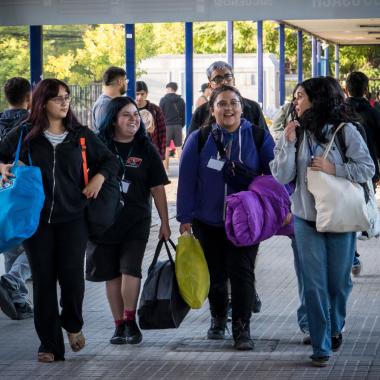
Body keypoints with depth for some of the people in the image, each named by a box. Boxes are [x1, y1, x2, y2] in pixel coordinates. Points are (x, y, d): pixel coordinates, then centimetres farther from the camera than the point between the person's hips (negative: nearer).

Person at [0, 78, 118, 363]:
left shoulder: (81, 135, 6)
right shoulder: (24, 134, 3)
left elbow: (110, 160, 17)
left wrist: (99, 178, -1)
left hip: (72, 218, 0)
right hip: (36, 219, 0)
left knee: (72, 275, -8)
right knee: (43, 280, 3)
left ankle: (73, 324, 22)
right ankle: (49, 344, 11)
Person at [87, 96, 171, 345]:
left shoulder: (146, 150, 3)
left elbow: (158, 189, 5)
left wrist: (165, 223, 4)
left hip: (137, 221, -1)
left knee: (130, 269, -15)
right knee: (112, 274, 5)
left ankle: (130, 321, 1)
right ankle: (119, 325, 15)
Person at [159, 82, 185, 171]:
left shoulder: (164, 100, -5)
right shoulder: (180, 100, 7)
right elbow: (183, 114, 9)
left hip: (167, 126, -3)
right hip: (178, 126, 3)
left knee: (166, 148, 2)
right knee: (179, 147, 6)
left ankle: (166, 167, 1)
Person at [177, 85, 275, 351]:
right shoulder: (199, 139, -1)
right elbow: (187, 179, -1)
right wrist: (185, 218, -4)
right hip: (208, 221, 2)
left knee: (242, 273, -7)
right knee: (215, 274, 13)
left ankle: (242, 329, -1)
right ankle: (218, 319, 34)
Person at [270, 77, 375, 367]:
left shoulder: (345, 131, -5)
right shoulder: (295, 133, 4)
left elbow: (367, 169, -7)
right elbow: (281, 177, -1)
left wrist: (333, 169, -17)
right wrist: (289, 144, -11)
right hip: (306, 218, 2)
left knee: (339, 281, 10)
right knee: (314, 284, 0)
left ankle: (335, 327, 37)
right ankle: (321, 346, 6)